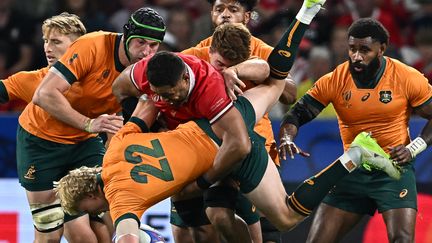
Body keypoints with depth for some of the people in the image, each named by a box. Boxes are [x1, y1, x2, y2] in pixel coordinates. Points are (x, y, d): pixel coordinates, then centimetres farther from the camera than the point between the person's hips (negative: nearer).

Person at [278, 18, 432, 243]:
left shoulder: (408, 79, -10)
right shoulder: (333, 81, -6)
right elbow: (297, 114, -3)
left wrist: (413, 149, -14)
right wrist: (286, 139, -24)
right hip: (353, 171, 3)